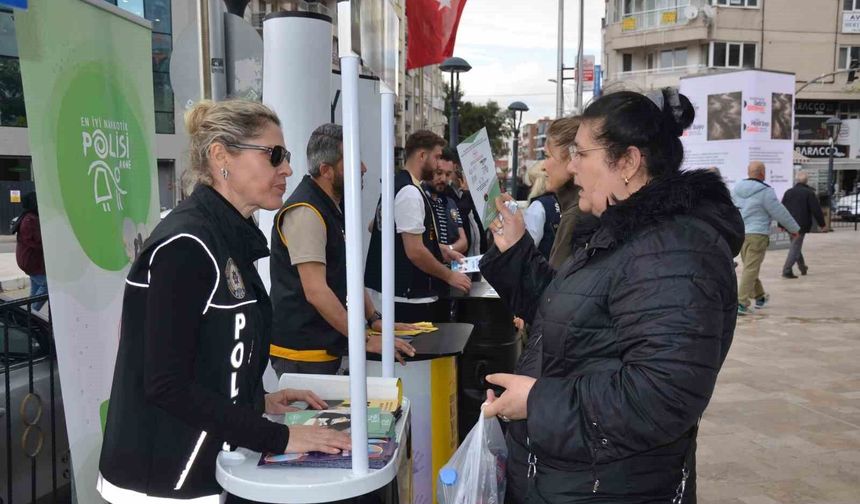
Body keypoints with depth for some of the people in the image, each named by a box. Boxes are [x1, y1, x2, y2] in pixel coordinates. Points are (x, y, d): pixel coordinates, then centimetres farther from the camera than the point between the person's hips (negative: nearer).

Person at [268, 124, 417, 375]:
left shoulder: (334, 207, 12)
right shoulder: (305, 212, -19)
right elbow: (316, 291, -24)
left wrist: (374, 318, 10)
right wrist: (365, 340, -21)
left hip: (327, 348, 9)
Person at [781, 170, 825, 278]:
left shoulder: (788, 192, 9)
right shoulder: (809, 193, -7)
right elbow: (816, 210, -9)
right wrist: (822, 223, 1)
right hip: (801, 225, -6)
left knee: (795, 245, 20)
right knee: (795, 247, -5)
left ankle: (802, 267, 30)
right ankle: (787, 270, -13)